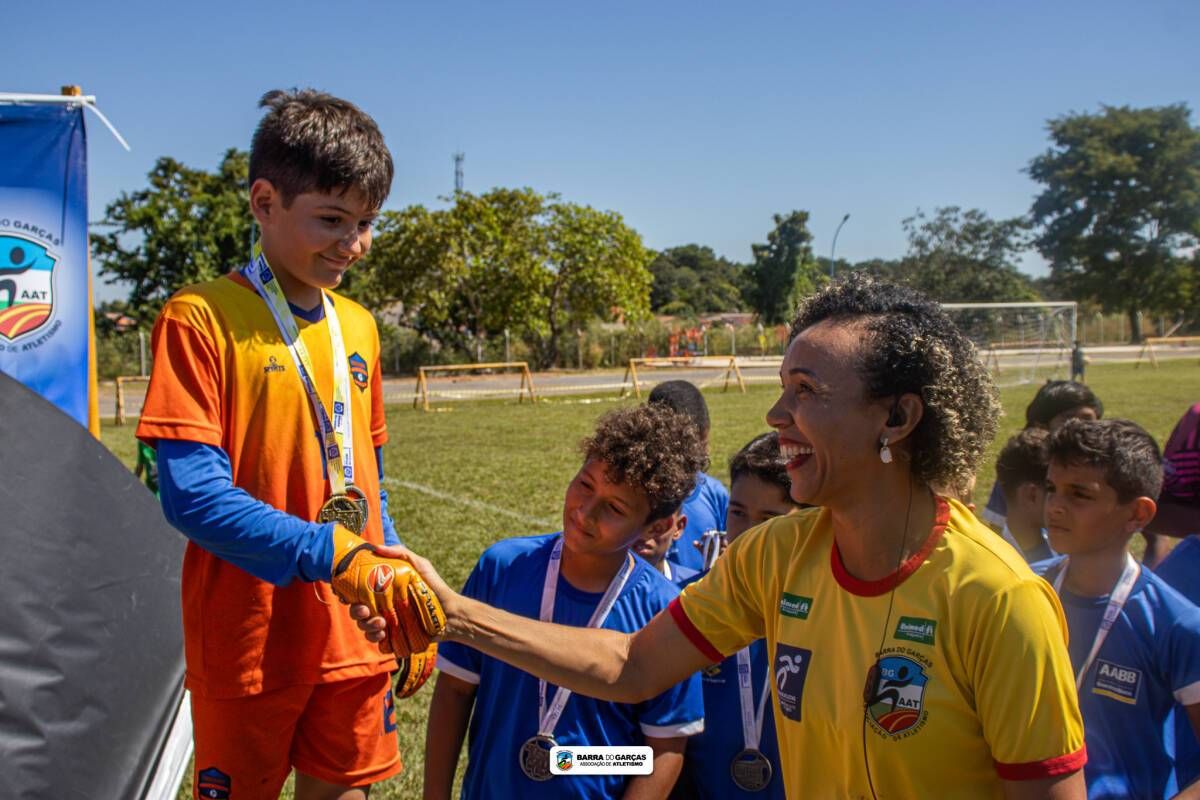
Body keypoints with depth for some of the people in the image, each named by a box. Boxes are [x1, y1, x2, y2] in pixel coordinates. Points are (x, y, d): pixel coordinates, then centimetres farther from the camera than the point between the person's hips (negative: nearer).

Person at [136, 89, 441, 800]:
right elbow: (192, 496, -18)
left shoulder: (359, 327, 7)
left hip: (355, 635, 5)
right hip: (248, 641, -5)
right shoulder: (201, 318, -12)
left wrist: (403, 601, 10)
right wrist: (333, 554, -27)